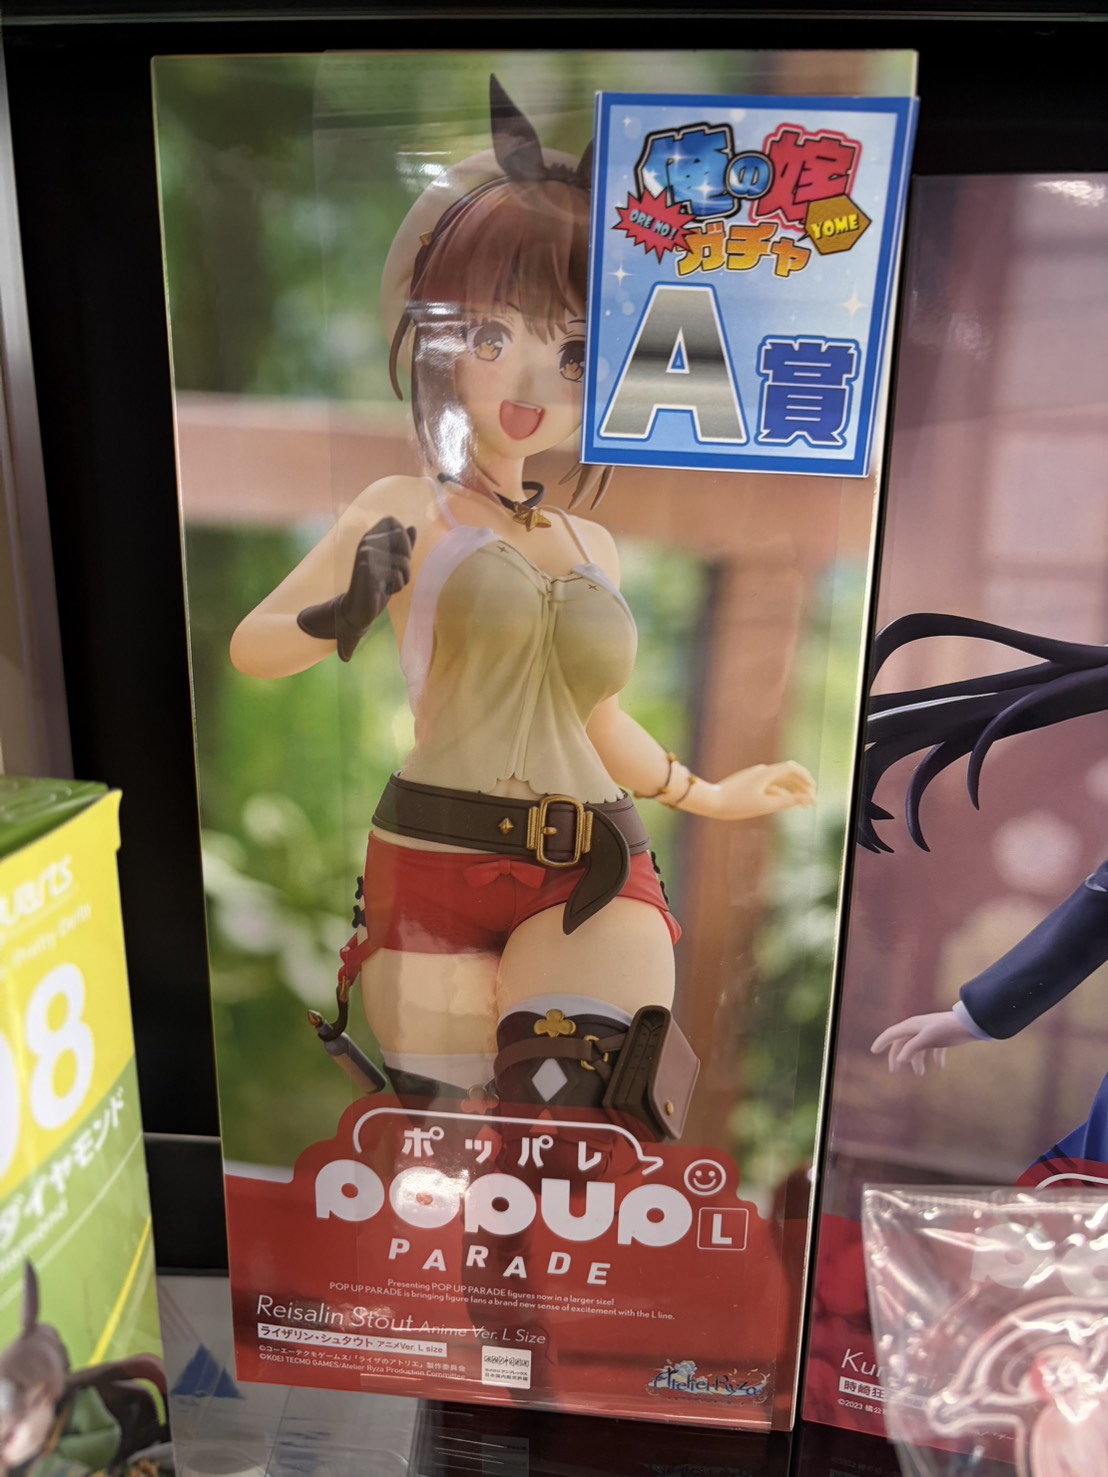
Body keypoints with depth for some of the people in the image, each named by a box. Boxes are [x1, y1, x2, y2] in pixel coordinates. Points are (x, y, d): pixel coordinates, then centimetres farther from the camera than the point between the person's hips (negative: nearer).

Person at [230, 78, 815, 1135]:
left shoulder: (594, 544, 14)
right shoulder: (405, 510, 2)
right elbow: (250, 648, -2)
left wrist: (708, 795, 33)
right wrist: (340, 617, -23)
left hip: (591, 876, 3)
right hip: (435, 863, -2)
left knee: (582, 1120, -17)